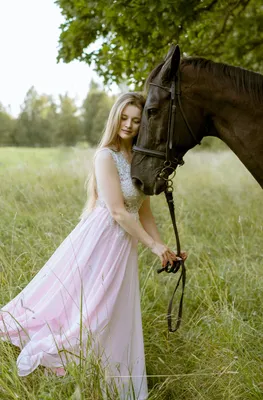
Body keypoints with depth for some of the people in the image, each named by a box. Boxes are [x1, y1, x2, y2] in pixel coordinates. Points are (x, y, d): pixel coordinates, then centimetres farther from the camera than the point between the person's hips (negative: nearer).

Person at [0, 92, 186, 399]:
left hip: (125, 245, 8)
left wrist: (163, 248, 9)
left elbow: (143, 211, 14)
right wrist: (153, 245, -12)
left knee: (118, 320, 16)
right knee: (88, 308, -2)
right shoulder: (106, 156, -14)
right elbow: (118, 212, -18)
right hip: (100, 240, -8)